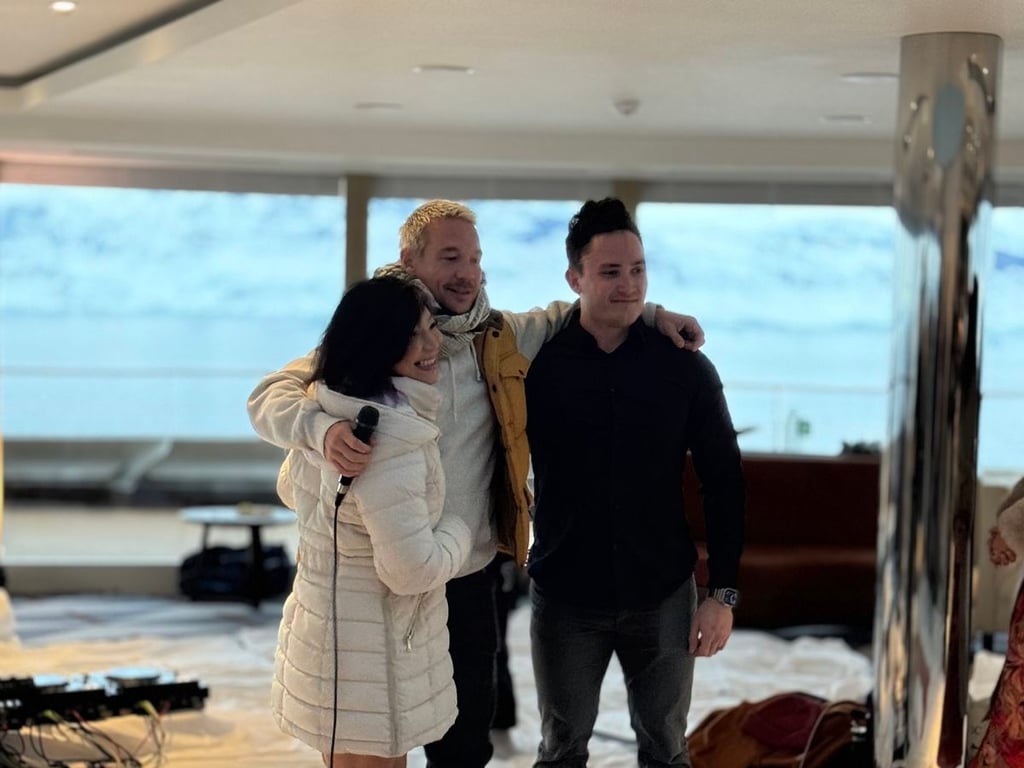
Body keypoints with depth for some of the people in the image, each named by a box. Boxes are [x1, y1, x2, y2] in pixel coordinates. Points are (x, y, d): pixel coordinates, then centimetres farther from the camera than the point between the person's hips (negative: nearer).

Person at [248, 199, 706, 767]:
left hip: (468, 583, 4)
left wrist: (651, 314, 6)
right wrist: (323, 427, -41)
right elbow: (269, 398, -20)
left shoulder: (501, 338, 2)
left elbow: (567, 316, 20)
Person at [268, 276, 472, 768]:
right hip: (368, 653, -10)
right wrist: (457, 530, -9)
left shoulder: (327, 411, 4)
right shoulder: (390, 439, -27)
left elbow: (291, 490, 22)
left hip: (330, 629, 10)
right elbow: (413, 570, -27)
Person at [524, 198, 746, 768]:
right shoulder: (538, 364, -6)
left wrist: (724, 593, -4)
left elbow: (724, 483, -1)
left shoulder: (685, 368, -4)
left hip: (663, 597, 0)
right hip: (565, 598, 0)